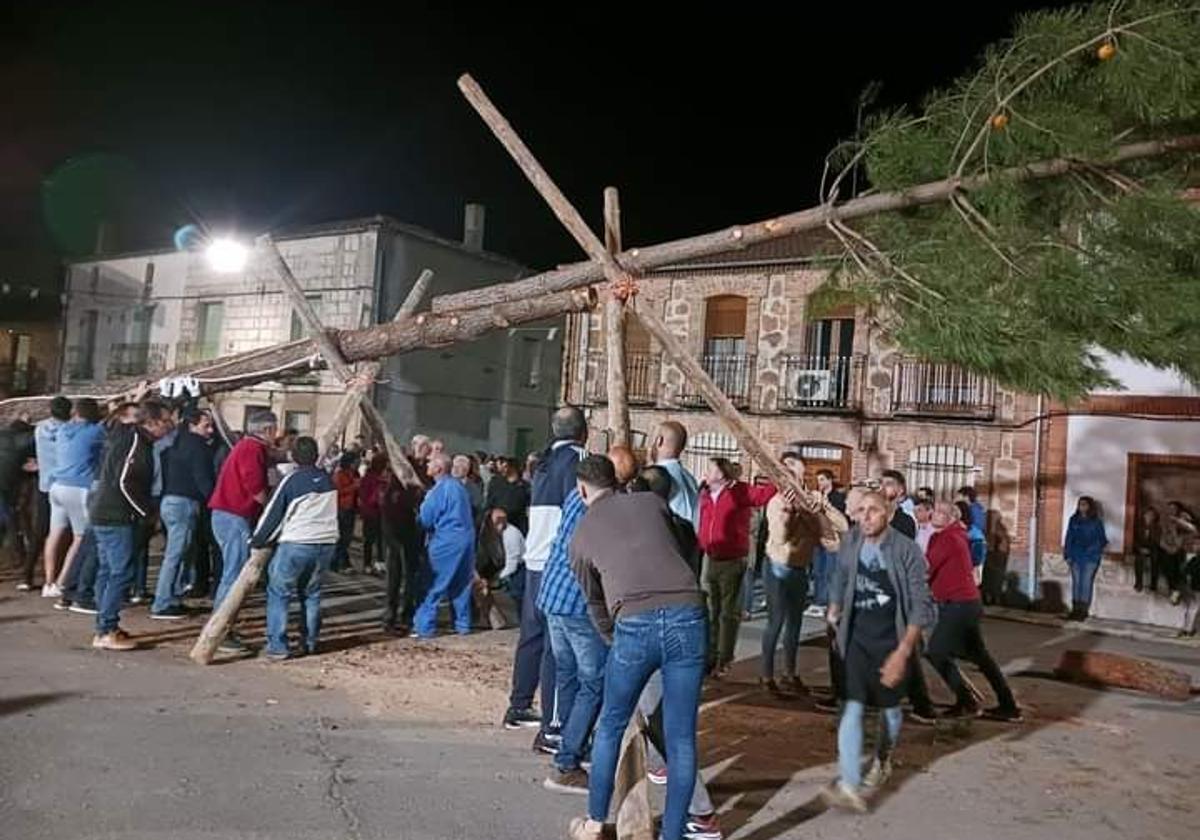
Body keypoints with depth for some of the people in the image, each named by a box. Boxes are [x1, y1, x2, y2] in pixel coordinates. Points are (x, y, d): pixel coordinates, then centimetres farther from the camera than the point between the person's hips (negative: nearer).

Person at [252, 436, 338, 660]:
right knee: (311, 593, 18)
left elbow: (273, 513, -1)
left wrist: (257, 541, 10)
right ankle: (310, 642, 20)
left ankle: (277, 646, 0)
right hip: (326, 543, 5)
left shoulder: (291, 479, -5)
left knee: (278, 593, 4)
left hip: (295, 543, -5)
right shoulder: (327, 479, 10)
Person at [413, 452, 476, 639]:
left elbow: (426, 519, -9)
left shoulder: (440, 489, -14)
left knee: (434, 587, -1)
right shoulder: (458, 485, 11)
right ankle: (463, 624, 19)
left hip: (446, 541, -8)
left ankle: (425, 627, 2)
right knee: (461, 584, 14)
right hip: (466, 539, 8)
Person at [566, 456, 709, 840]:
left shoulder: (581, 535, 20)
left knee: (611, 726, 22)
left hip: (635, 624, -1)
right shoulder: (652, 502, 21)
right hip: (688, 616, 1)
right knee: (681, 737, 12)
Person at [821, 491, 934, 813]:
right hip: (857, 639, 2)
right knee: (852, 708, -10)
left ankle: (882, 760, 45)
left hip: (892, 641, -1)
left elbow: (920, 605, -17)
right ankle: (848, 786, -12)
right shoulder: (850, 543, -6)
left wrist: (903, 652, -22)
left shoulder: (906, 550, -17)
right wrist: (834, 609, 17)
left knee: (889, 708, 18)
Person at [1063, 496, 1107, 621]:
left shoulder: (1096, 521, 1)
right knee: (1076, 582, 4)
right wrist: (1068, 554, 3)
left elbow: (1102, 538, 7)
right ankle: (1075, 609, 10)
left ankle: (1083, 611, 1)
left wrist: (1099, 549, -8)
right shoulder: (1074, 520, 7)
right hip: (1076, 556, 2)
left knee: (1086, 583, -3)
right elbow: (1069, 538, 7)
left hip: (1091, 557, -2)